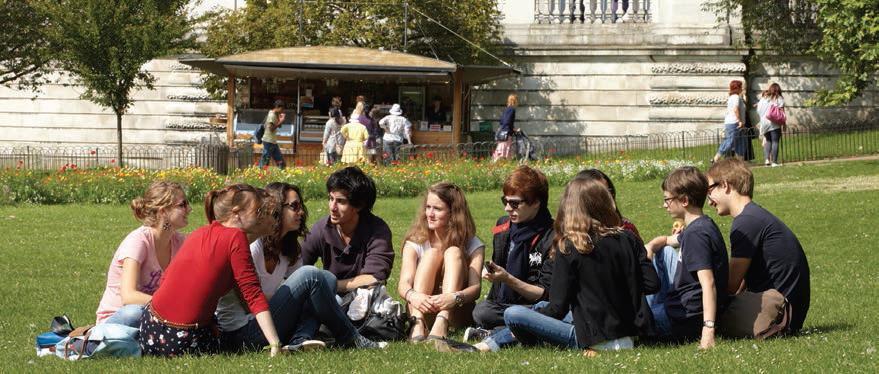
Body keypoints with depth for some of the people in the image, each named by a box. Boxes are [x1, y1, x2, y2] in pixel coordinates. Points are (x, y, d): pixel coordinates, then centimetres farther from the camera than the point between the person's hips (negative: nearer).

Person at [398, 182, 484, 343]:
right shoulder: (415, 243, 0)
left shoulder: (473, 245, -3)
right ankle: (418, 324, -43)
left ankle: (441, 324, -45)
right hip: (422, 310, 1)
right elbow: (403, 283, -15)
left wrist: (455, 298, -43)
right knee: (431, 253, -19)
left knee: (453, 252, -20)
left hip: (456, 313, -1)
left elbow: (476, 288, -19)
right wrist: (412, 295, -41)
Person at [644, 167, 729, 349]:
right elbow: (666, 240, 28)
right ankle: (652, 306, 25)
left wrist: (708, 328, -39)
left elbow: (708, 283, -31)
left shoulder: (696, 234, -22)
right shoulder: (703, 225, 10)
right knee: (664, 252, 24)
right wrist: (650, 246, 4)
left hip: (688, 319, -10)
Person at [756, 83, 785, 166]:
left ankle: (766, 158, 0)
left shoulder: (763, 97, 12)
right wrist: (783, 123, -1)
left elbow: (758, 110, 7)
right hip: (774, 123, -4)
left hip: (764, 123, 4)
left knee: (767, 141, 15)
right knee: (775, 142, -1)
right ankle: (774, 162, -4)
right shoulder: (779, 98, 1)